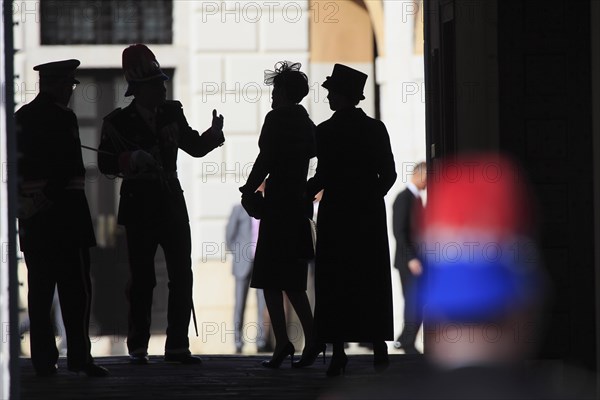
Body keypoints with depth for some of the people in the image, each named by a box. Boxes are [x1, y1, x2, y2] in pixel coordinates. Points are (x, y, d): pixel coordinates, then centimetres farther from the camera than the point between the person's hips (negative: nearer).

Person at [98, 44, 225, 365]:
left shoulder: (171, 113, 7)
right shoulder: (119, 121, -5)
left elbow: (195, 147, 15)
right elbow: (106, 164, -6)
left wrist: (213, 133, -5)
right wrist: (131, 158, -24)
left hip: (172, 203, 4)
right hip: (139, 207, -4)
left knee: (182, 276, 0)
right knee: (142, 279, 0)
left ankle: (177, 346, 4)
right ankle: (137, 347, 10)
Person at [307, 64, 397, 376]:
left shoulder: (326, 131, -10)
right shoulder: (376, 129, 2)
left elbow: (322, 177, -12)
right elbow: (388, 174, 3)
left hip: (336, 213, -3)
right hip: (370, 212, 3)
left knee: (335, 283, 1)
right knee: (371, 280, 10)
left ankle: (338, 352, -4)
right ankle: (379, 346, 7)